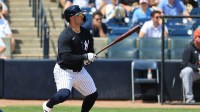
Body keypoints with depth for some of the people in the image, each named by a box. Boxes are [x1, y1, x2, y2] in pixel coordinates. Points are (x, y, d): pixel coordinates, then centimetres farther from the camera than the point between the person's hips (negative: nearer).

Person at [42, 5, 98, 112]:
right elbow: (66, 58, -29)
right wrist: (85, 57, -30)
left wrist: (90, 58, -9)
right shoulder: (65, 36, -22)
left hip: (80, 70, 8)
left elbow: (91, 50, 14)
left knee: (93, 95, 11)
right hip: (64, 71, -8)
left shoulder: (86, 33, 1)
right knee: (64, 94, -30)